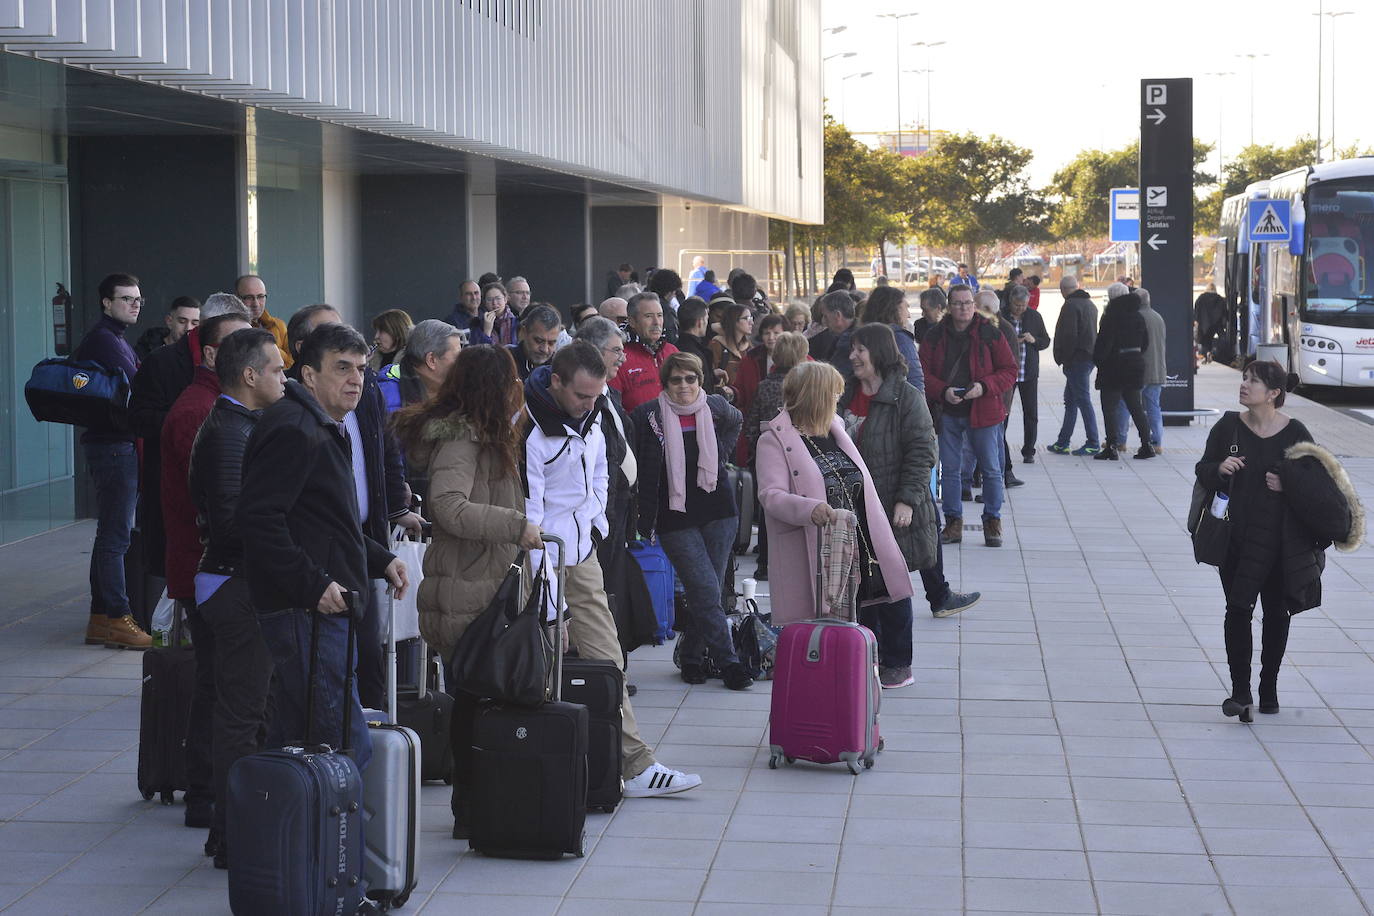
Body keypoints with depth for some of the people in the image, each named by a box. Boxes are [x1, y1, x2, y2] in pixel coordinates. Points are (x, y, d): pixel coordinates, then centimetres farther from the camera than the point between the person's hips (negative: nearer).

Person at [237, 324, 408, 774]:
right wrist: (313, 584, -26)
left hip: (322, 606, 11)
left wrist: (380, 559, 20)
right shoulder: (294, 430, -14)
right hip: (307, 614, -11)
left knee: (291, 743, 15)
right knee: (349, 749, -12)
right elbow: (257, 517, -25)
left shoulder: (327, 429, 21)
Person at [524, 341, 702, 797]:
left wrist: (595, 523, 11)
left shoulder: (589, 421, 7)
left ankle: (635, 764, 5)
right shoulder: (529, 430, -19)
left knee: (606, 658, 5)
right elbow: (527, 512, -21)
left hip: (582, 553, 7)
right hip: (543, 558, -7)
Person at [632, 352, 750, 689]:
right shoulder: (649, 416, -8)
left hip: (719, 512, 3)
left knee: (706, 591, 5)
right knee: (706, 591, -10)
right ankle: (728, 662, -6)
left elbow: (735, 420, 27)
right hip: (675, 519, -3)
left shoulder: (715, 407, 2)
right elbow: (641, 472, -2)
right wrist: (644, 522, -3)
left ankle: (692, 657, 19)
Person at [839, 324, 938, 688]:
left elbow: (921, 453, -13)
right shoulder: (846, 395, 11)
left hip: (892, 510, -6)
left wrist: (907, 500, -19)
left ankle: (898, 664, 10)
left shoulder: (907, 398, -10)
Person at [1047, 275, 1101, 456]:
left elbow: (1069, 336, -21)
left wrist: (1063, 359, -11)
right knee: (1070, 400, 14)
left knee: (1083, 400, -5)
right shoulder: (1090, 304, 15)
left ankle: (1093, 444, -2)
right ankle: (1062, 443, 18)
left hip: (1076, 360, -10)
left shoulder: (1070, 305, -15)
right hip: (1088, 358, 10)